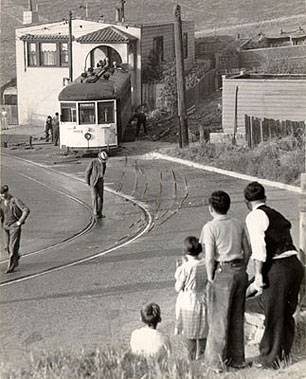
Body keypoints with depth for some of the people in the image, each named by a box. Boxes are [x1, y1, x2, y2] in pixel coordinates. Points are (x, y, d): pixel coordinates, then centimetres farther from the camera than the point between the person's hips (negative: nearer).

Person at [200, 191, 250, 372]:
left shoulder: (210, 227, -10)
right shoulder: (237, 224, 7)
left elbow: (209, 258, -15)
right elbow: (247, 251, 11)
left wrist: (211, 279, -4)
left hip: (223, 273, -6)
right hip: (240, 271, 6)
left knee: (219, 318, 6)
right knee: (237, 317, 16)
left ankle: (217, 361, 13)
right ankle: (237, 359, 24)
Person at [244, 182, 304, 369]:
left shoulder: (254, 216, -6)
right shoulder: (277, 215, 18)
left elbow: (259, 246, -18)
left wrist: (258, 274, -16)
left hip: (277, 269, -7)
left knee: (274, 315, 9)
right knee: (287, 314, 21)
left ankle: (270, 358, 23)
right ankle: (284, 354, 36)